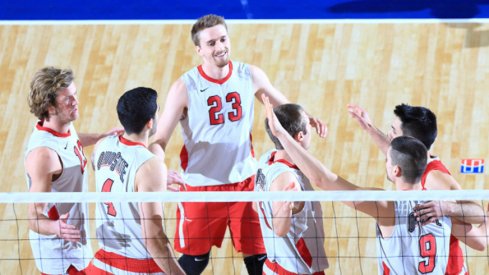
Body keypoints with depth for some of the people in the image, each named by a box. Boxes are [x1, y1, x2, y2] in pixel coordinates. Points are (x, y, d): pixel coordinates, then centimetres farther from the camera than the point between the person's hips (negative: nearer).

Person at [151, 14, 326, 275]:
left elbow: (284, 106, 12)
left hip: (245, 182, 2)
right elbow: (160, 140, -12)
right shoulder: (185, 87, -14)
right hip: (201, 186, -2)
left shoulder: (250, 76, -5)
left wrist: (306, 118, -9)